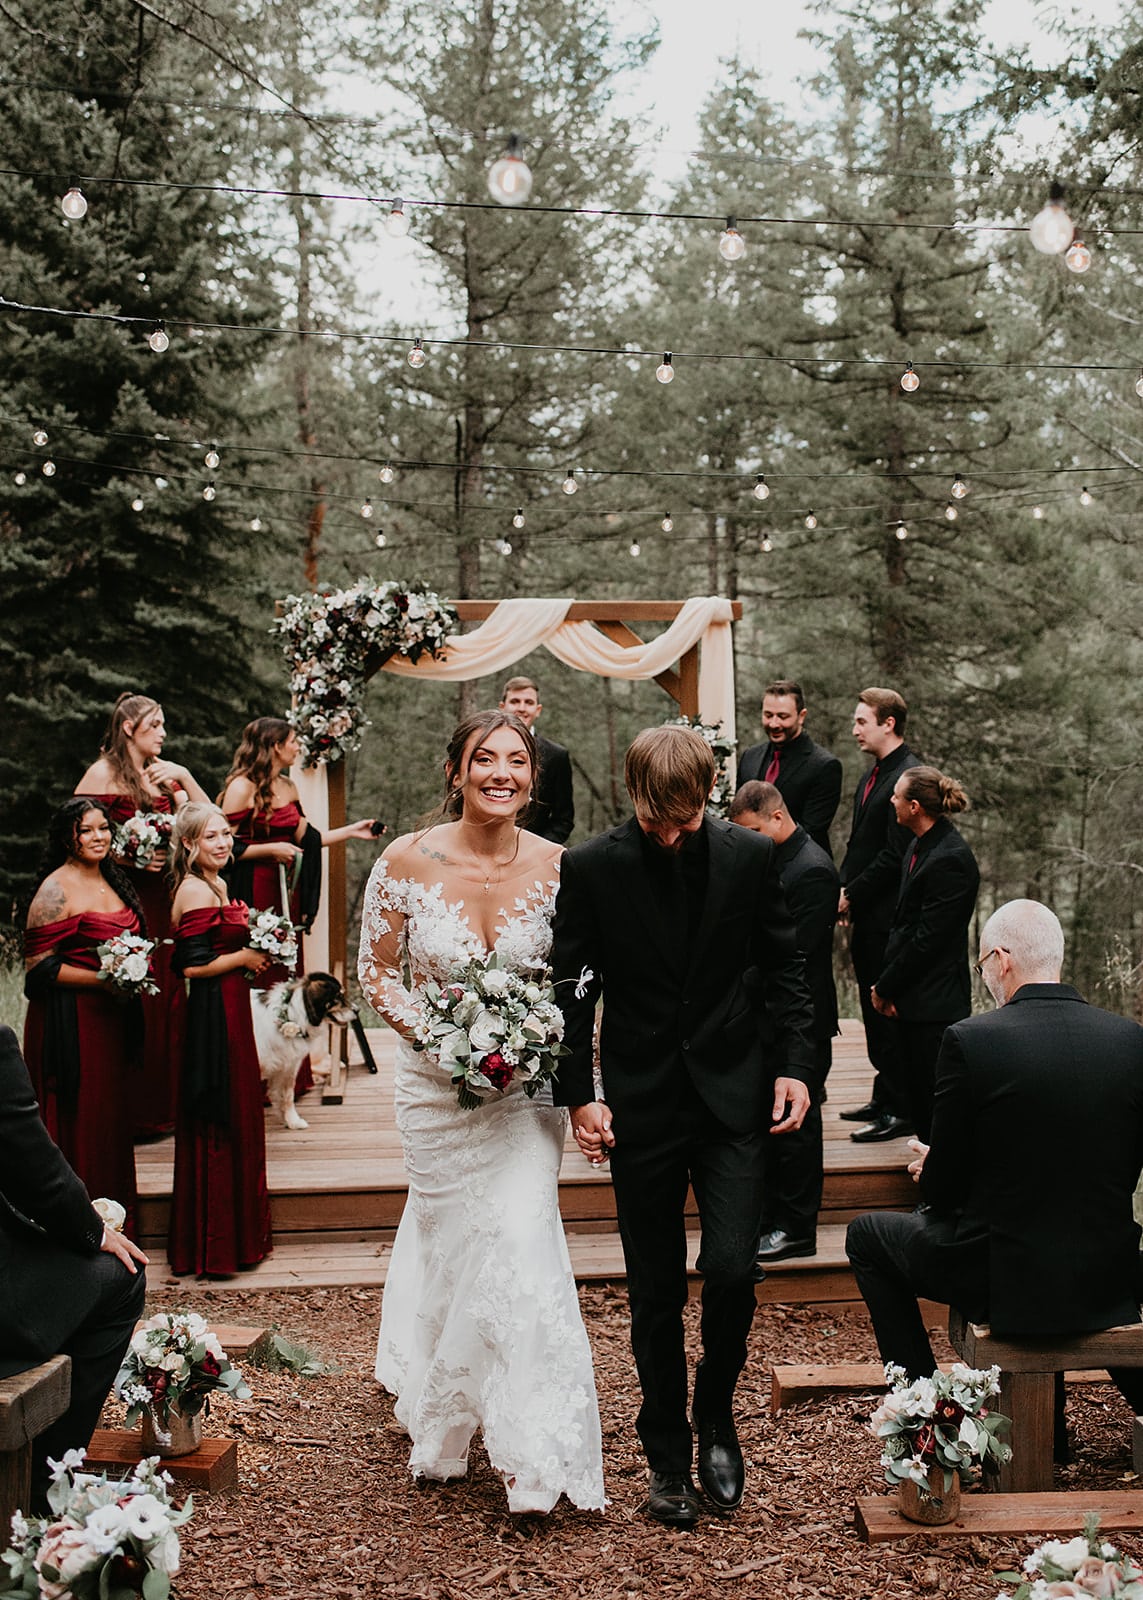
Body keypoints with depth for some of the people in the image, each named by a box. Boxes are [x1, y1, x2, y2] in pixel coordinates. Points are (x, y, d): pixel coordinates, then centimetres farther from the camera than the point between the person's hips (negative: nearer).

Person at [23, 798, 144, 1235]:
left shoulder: (110, 880, 12)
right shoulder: (57, 888, -12)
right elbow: (37, 964, -16)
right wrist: (101, 979, -22)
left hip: (113, 1019, 8)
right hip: (70, 1021, -8)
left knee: (112, 1115, 13)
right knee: (77, 1121, -1)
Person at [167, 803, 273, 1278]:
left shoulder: (216, 885, 13)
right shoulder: (195, 890, -17)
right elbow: (194, 965, -22)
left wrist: (249, 957, 8)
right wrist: (244, 958, -11)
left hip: (228, 1011, 10)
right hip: (215, 1014, -10)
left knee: (236, 1119, 16)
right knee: (219, 1126, -2)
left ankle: (237, 1234, 28)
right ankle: (214, 1246, 9)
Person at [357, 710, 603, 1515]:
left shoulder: (558, 867, -10)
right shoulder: (408, 861, -11)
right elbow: (377, 969, 0)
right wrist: (430, 1032, -14)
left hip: (528, 1080, 0)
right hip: (439, 1080, 0)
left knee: (522, 1235, -8)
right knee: (451, 1239, 12)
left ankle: (531, 1452, 9)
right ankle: (444, 1415, 39)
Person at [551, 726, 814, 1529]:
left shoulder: (752, 857, -1)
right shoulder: (591, 869, -6)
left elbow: (784, 969, 6)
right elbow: (572, 990, -1)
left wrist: (795, 1064, -4)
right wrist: (579, 1095, -8)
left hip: (734, 1100, 0)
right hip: (641, 1107, 0)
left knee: (731, 1272, -8)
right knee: (656, 1295, 8)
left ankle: (716, 1416, 22)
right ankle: (668, 1458, 26)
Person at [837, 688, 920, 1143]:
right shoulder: (871, 776, 15)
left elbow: (896, 854, -19)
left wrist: (853, 896, -12)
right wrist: (844, 892, 7)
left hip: (889, 918, -10)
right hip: (865, 917, 10)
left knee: (889, 1010, -4)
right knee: (874, 1008, 15)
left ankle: (901, 1110, 4)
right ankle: (885, 1096, 26)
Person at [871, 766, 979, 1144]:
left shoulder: (951, 860, -19)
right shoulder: (920, 846, 11)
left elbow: (928, 938, -19)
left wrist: (886, 988, -10)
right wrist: (885, 984, 6)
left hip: (935, 1003, -9)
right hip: (915, 1000, 9)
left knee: (934, 1105, -2)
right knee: (919, 1102, 15)